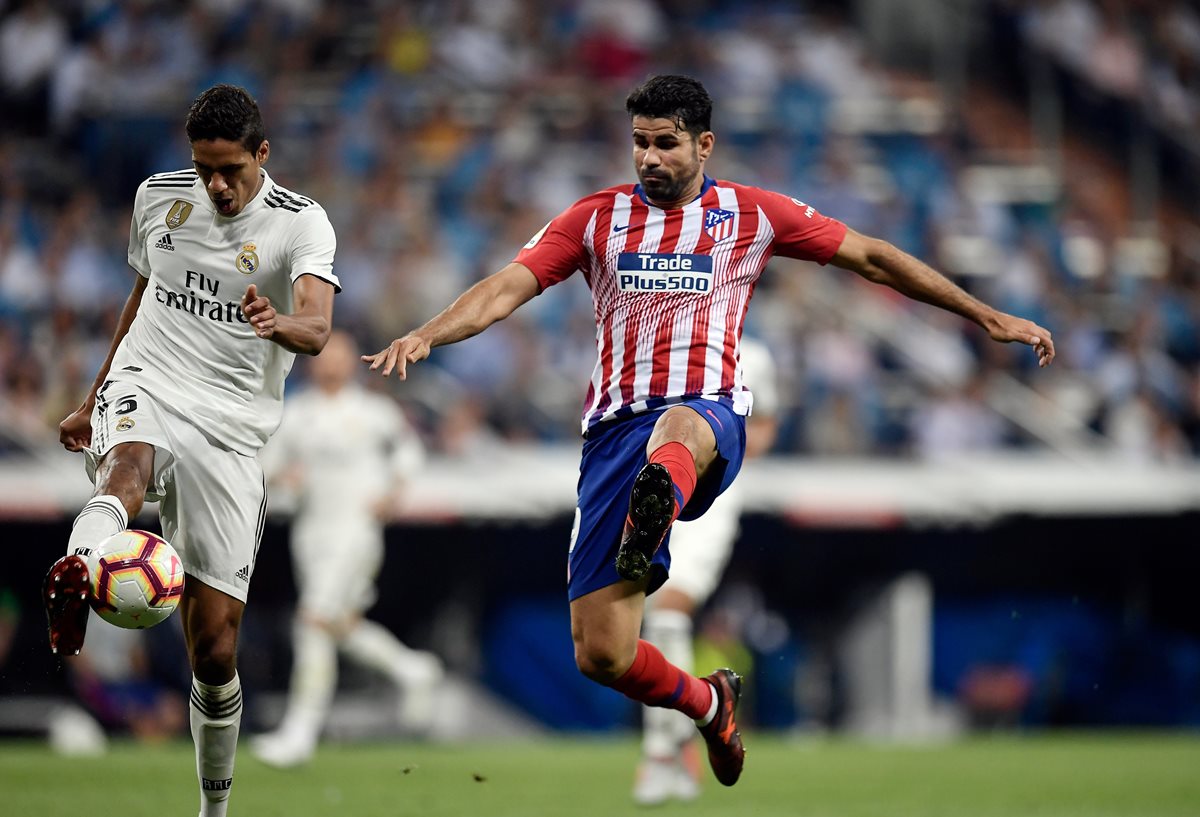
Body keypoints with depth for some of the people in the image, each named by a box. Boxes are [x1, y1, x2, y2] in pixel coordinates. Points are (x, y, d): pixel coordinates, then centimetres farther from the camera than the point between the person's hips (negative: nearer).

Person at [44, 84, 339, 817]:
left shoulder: (302, 224, -3)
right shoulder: (158, 197, 10)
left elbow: (317, 329, -21)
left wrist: (281, 325, -44)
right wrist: (91, 400, 31)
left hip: (229, 428, -1)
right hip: (145, 391, 1)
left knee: (215, 644, -3)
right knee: (130, 461, -40)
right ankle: (75, 576, -72)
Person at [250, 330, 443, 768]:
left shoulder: (373, 410, -2)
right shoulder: (295, 412, 7)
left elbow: (407, 444, 11)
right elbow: (267, 460, 12)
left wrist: (393, 491, -1)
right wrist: (280, 473, -10)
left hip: (357, 526, -5)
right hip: (311, 530, 5)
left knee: (316, 621, -13)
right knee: (342, 626, 8)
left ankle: (300, 732, -12)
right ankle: (412, 671, 34)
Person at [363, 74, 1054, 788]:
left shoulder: (753, 215, 12)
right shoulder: (597, 218, 14)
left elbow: (872, 258, 18)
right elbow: (508, 287, 5)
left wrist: (989, 316, 16)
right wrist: (425, 335, -14)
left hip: (710, 414, -2)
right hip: (617, 428, 2)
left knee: (677, 432, -43)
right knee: (601, 655, -4)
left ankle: (652, 515, -78)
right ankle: (709, 704, 27)